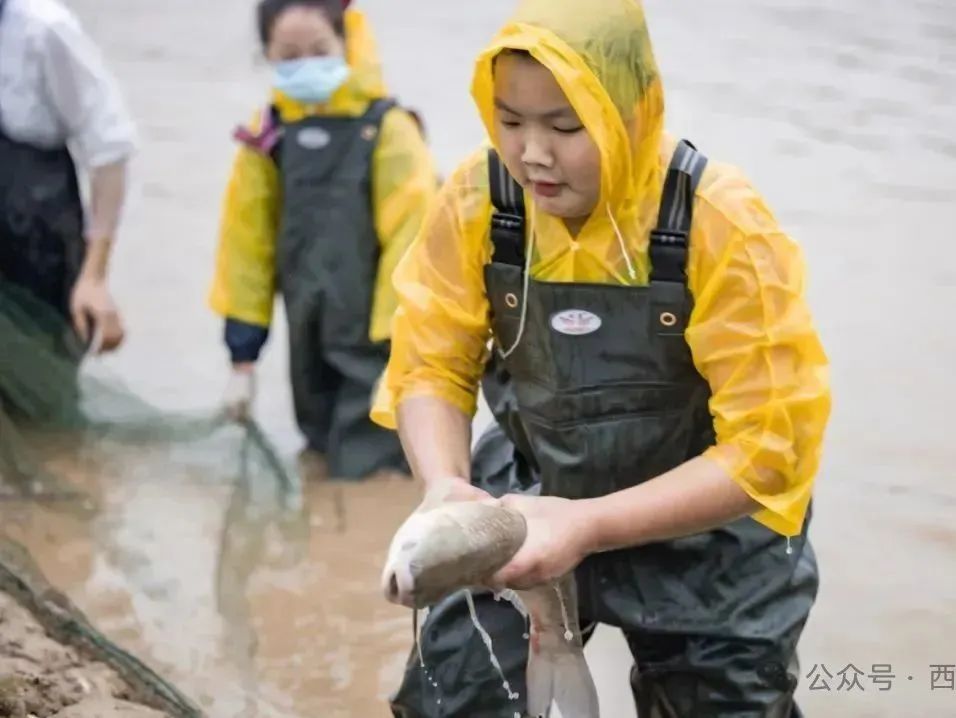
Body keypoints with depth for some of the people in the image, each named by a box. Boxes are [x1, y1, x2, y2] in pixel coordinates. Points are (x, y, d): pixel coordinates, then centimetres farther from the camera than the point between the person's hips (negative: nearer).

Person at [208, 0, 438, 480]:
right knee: (323, 467, 18)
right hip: (313, 349, 5)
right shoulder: (266, 137, 1)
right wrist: (243, 355, 7)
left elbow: (411, 242, -16)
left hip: (378, 349, -5)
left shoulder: (387, 130, -14)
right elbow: (246, 243, 6)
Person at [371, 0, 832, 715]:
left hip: (701, 532, -2)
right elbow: (430, 367, -7)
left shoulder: (722, 226, -26)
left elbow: (770, 448, -26)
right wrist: (445, 487, -28)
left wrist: (590, 525, -34)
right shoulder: (479, 200, -16)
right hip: (526, 504, 3)